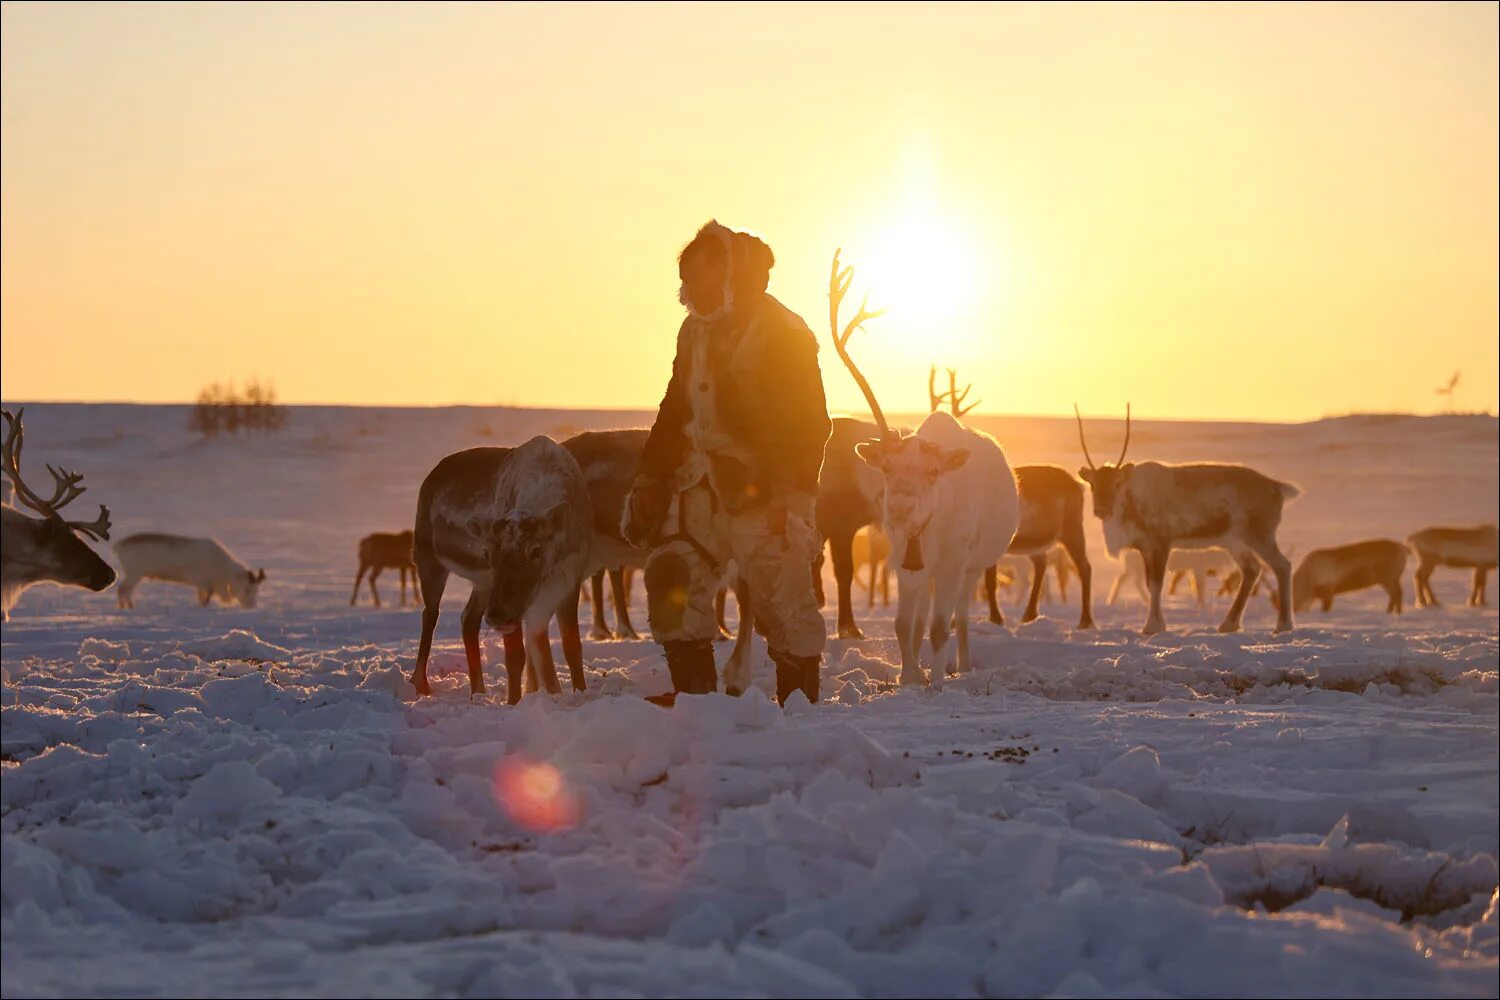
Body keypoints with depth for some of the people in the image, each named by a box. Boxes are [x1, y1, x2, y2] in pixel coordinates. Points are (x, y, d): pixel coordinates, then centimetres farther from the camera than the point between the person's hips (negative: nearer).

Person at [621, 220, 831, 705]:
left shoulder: (784, 335, -9)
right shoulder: (696, 330, 14)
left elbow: (810, 423, -11)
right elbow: (674, 411, 21)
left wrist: (790, 495, -18)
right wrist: (648, 481, 16)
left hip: (762, 491, -7)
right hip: (703, 483, 7)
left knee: (783, 603, -6)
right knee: (672, 587, 0)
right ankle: (695, 701, 8)